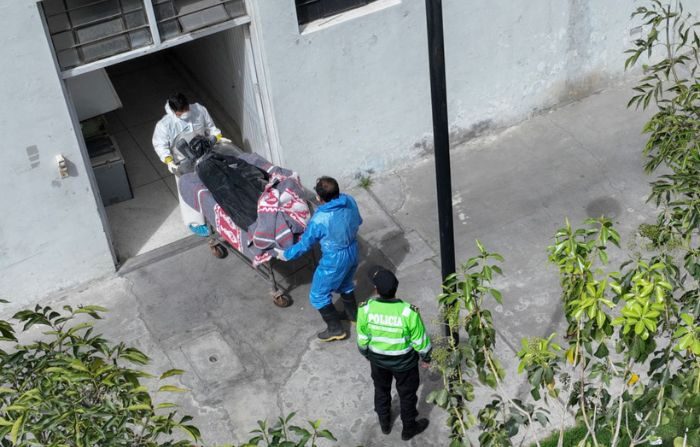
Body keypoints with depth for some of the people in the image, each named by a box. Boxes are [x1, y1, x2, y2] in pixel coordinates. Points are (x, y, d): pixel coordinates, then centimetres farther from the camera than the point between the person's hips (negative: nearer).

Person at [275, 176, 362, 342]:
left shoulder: (319, 220, -32)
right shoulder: (350, 201, -15)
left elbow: (304, 244, -16)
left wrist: (286, 255, 1)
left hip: (335, 260, -7)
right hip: (352, 252, 7)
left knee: (318, 296, 16)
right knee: (346, 285, 34)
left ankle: (336, 329, 29)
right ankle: (353, 314, 54)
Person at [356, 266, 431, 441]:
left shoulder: (365, 309, -27)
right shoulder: (409, 312, -33)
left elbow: (362, 339, -11)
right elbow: (420, 340, -17)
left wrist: (366, 354, 11)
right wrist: (425, 357, 3)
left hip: (377, 359, 2)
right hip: (404, 362, -2)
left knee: (381, 390, 30)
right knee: (407, 394, 24)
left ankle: (384, 423, 52)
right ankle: (409, 428, 46)